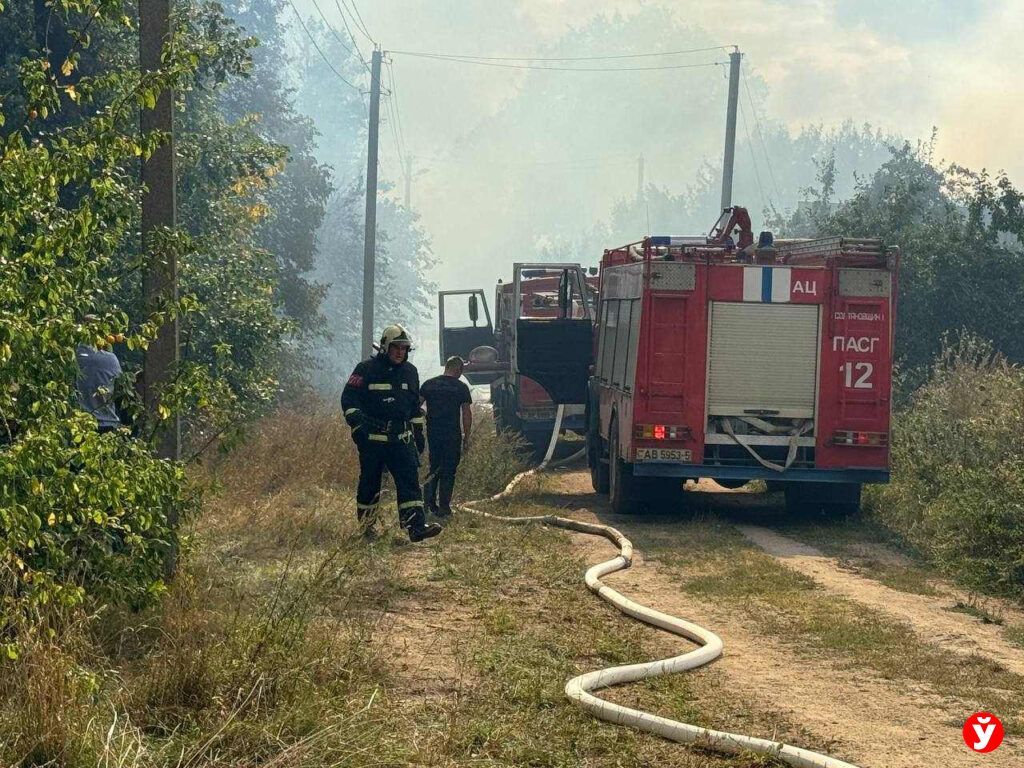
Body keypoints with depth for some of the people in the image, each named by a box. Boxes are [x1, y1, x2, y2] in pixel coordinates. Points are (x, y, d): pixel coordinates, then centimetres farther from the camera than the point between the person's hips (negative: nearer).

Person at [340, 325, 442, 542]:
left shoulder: (410, 372, 13)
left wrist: (418, 432, 21)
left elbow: (415, 406, 24)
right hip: (372, 437, -4)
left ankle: (416, 526, -18)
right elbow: (349, 400, -6)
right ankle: (366, 527, 18)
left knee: (410, 479, -10)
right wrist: (357, 424, -19)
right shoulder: (366, 369, -4)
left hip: (401, 436, 4)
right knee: (370, 483, 4)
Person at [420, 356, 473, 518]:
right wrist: (466, 438, 4)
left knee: (434, 468, 16)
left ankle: (429, 502, 6)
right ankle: (444, 507, 2)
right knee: (449, 471, 3)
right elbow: (467, 414, -2)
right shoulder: (461, 387, -3)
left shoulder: (428, 384, 5)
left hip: (432, 432, 3)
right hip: (452, 435, -3)